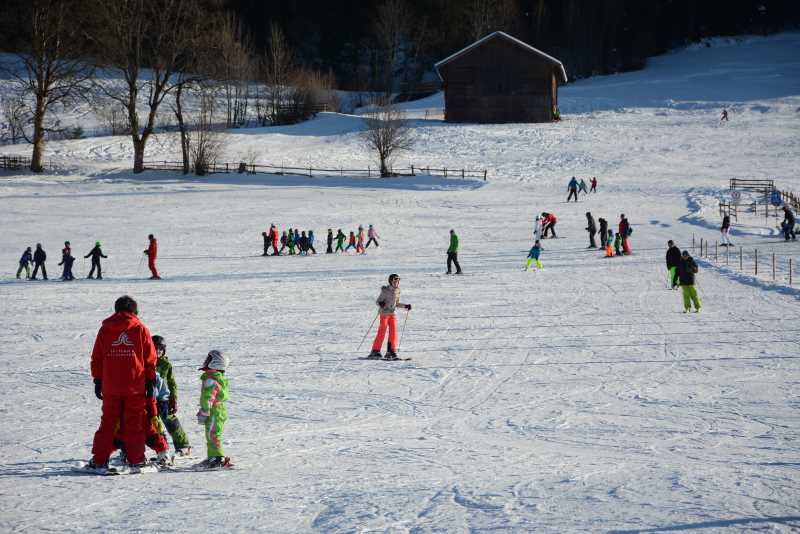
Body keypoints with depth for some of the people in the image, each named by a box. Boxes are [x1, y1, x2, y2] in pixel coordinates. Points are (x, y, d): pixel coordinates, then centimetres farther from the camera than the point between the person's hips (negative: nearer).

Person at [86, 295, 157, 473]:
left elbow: (96, 358, 7)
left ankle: (99, 460, 5)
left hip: (110, 386, 1)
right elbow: (150, 359, 2)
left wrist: (97, 380, 13)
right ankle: (136, 460, 3)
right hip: (135, 386, -1)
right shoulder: (141, 330, 0)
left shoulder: (105, 329, 5)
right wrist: (151, 382, 8)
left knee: (107, 423, 8)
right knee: (134, 425, 4)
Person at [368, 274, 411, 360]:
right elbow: (377, 301, -11)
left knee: (393, 332, -4)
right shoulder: (385, 291, -13)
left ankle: (391, 351, 0)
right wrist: (380, 304, -32)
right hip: (384, 313, -6)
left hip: (392, 314, 6)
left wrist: (405, 306, 8)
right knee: (382, 332, -9)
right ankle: (375, 351, -2)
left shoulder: (397, 291, 6)